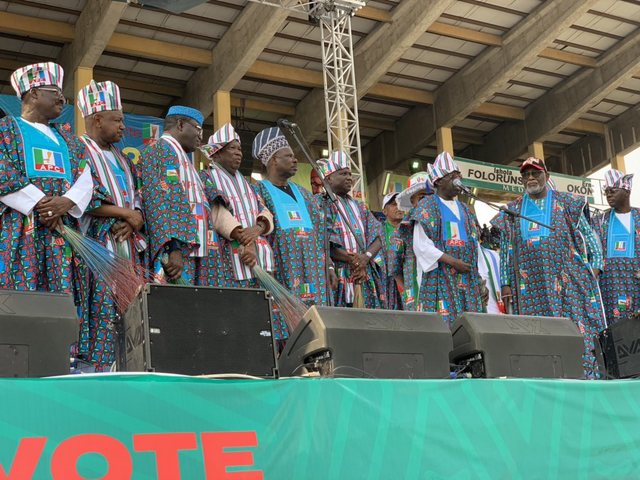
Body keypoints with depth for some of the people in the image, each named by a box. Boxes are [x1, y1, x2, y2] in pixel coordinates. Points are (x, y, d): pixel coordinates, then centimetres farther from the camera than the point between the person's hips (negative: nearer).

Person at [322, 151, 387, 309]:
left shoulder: (359, 207, 22)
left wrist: (366, 257, -11)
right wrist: (352, 259, -17)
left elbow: (378, 236, 9)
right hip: (336, 277, -6)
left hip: (366, 277, 6)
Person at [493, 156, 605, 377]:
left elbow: (589, 235, 9)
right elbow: (505, 250, 14)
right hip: (531, 285, 2)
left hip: (567, 279, -1)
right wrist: (505, 283, 6)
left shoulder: (565, 202, 11)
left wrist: (595, 266, -3)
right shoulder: (512, 211, 16)